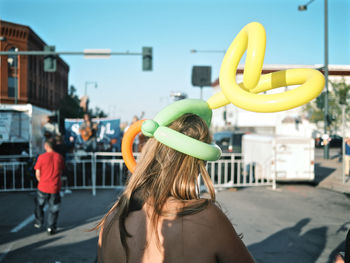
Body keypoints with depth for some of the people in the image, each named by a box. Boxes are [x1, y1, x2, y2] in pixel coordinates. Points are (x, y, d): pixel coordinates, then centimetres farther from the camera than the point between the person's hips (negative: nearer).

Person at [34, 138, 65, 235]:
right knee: (53, 209, 11)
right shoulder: (59, 157, -3)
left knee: (39, 205, 22)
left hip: (43, 187, -1)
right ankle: (51, 228, 10)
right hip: (55, 187, 1)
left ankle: (39, 223, 33)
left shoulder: (42, 157, -10)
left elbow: (37, 174, -4)